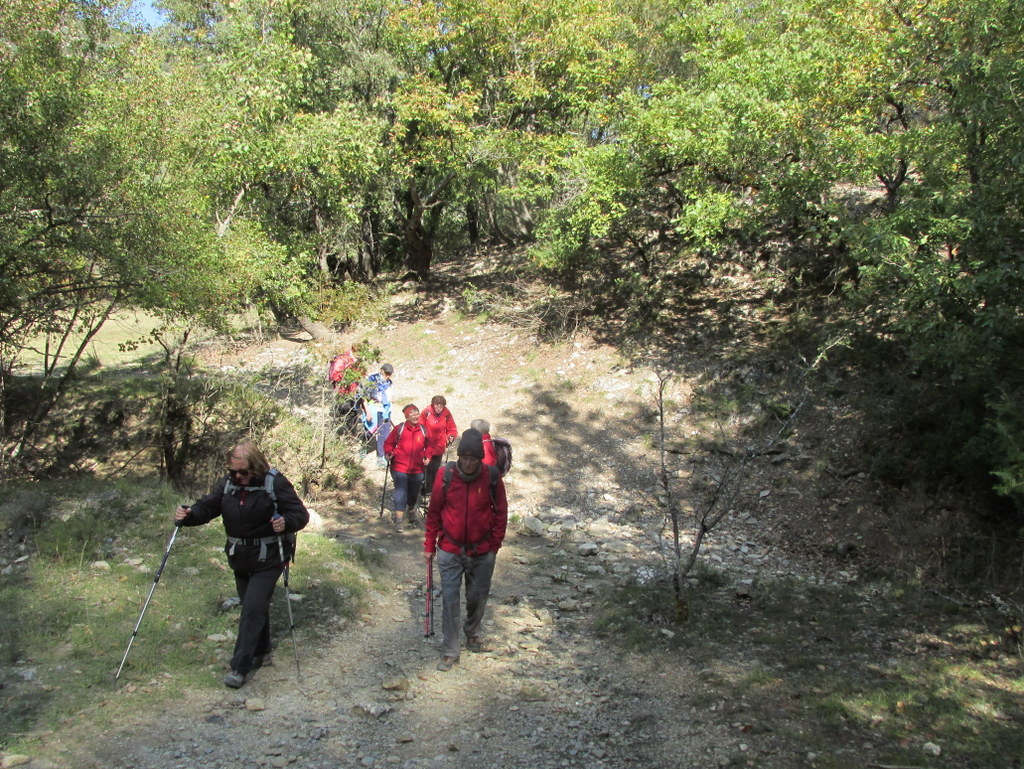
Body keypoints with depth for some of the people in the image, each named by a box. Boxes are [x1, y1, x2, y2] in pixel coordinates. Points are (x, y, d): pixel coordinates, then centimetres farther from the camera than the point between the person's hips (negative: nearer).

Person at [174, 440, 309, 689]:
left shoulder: (275, 483, -15)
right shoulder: (228, 483, 1)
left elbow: (301, 514, -15)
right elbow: (208, 506, 0)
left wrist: (286, 523, -37)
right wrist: (189, 515, -21)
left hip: (268, 559, -6)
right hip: (240, 558, 6)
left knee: (253, 608, -10)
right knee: (253, 607, 18)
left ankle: (240, 668, -3)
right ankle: (261, 653, 35)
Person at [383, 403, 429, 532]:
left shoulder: (423, 430, 2)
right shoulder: (400, 429, -5)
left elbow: (428, 446, 14)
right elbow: (389, 443, 3)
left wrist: (427, 457, -1)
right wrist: (388, 453, -14)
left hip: (417, 469, 3)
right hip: (400, 468, -3)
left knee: (413, 494, 17)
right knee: (401, 492, -9)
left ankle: (411, 511, 44)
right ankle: (399, 519, -4)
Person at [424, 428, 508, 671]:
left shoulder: (492, 478, -9)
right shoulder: (445, 476, -10)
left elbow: (501, 514, 1)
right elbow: (434, 512, 0)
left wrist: (495, 546, 0)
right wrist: (429, 546, 3)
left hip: (482, 553, 1)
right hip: (450, 551, -1)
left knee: (478, 597, 15)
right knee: (449, 600, -1)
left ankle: (472, 633, 42)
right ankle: (449, 651, 12)